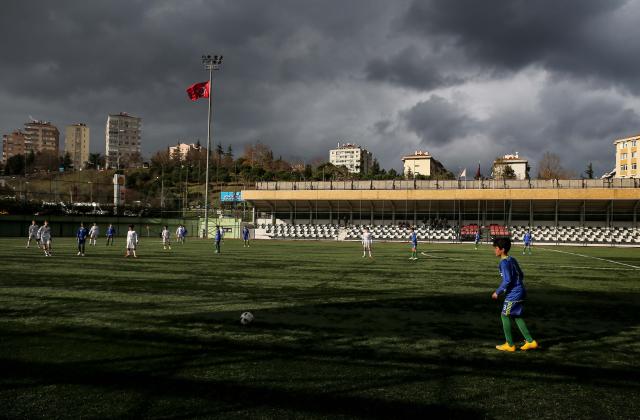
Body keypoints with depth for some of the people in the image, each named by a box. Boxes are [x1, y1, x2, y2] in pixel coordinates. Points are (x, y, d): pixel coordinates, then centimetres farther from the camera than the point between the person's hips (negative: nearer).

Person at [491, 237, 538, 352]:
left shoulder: (504, 263, -17)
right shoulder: (512, 260, 11)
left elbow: (507, 280, -23)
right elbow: (521, 275, 18)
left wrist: (497, 292, -13)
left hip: (513, 295, -9)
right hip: (520, 292, 9)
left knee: (505, 316, 3)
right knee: (516, 316, 17)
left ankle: (510, 344, 10)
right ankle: (530, 341, 18)